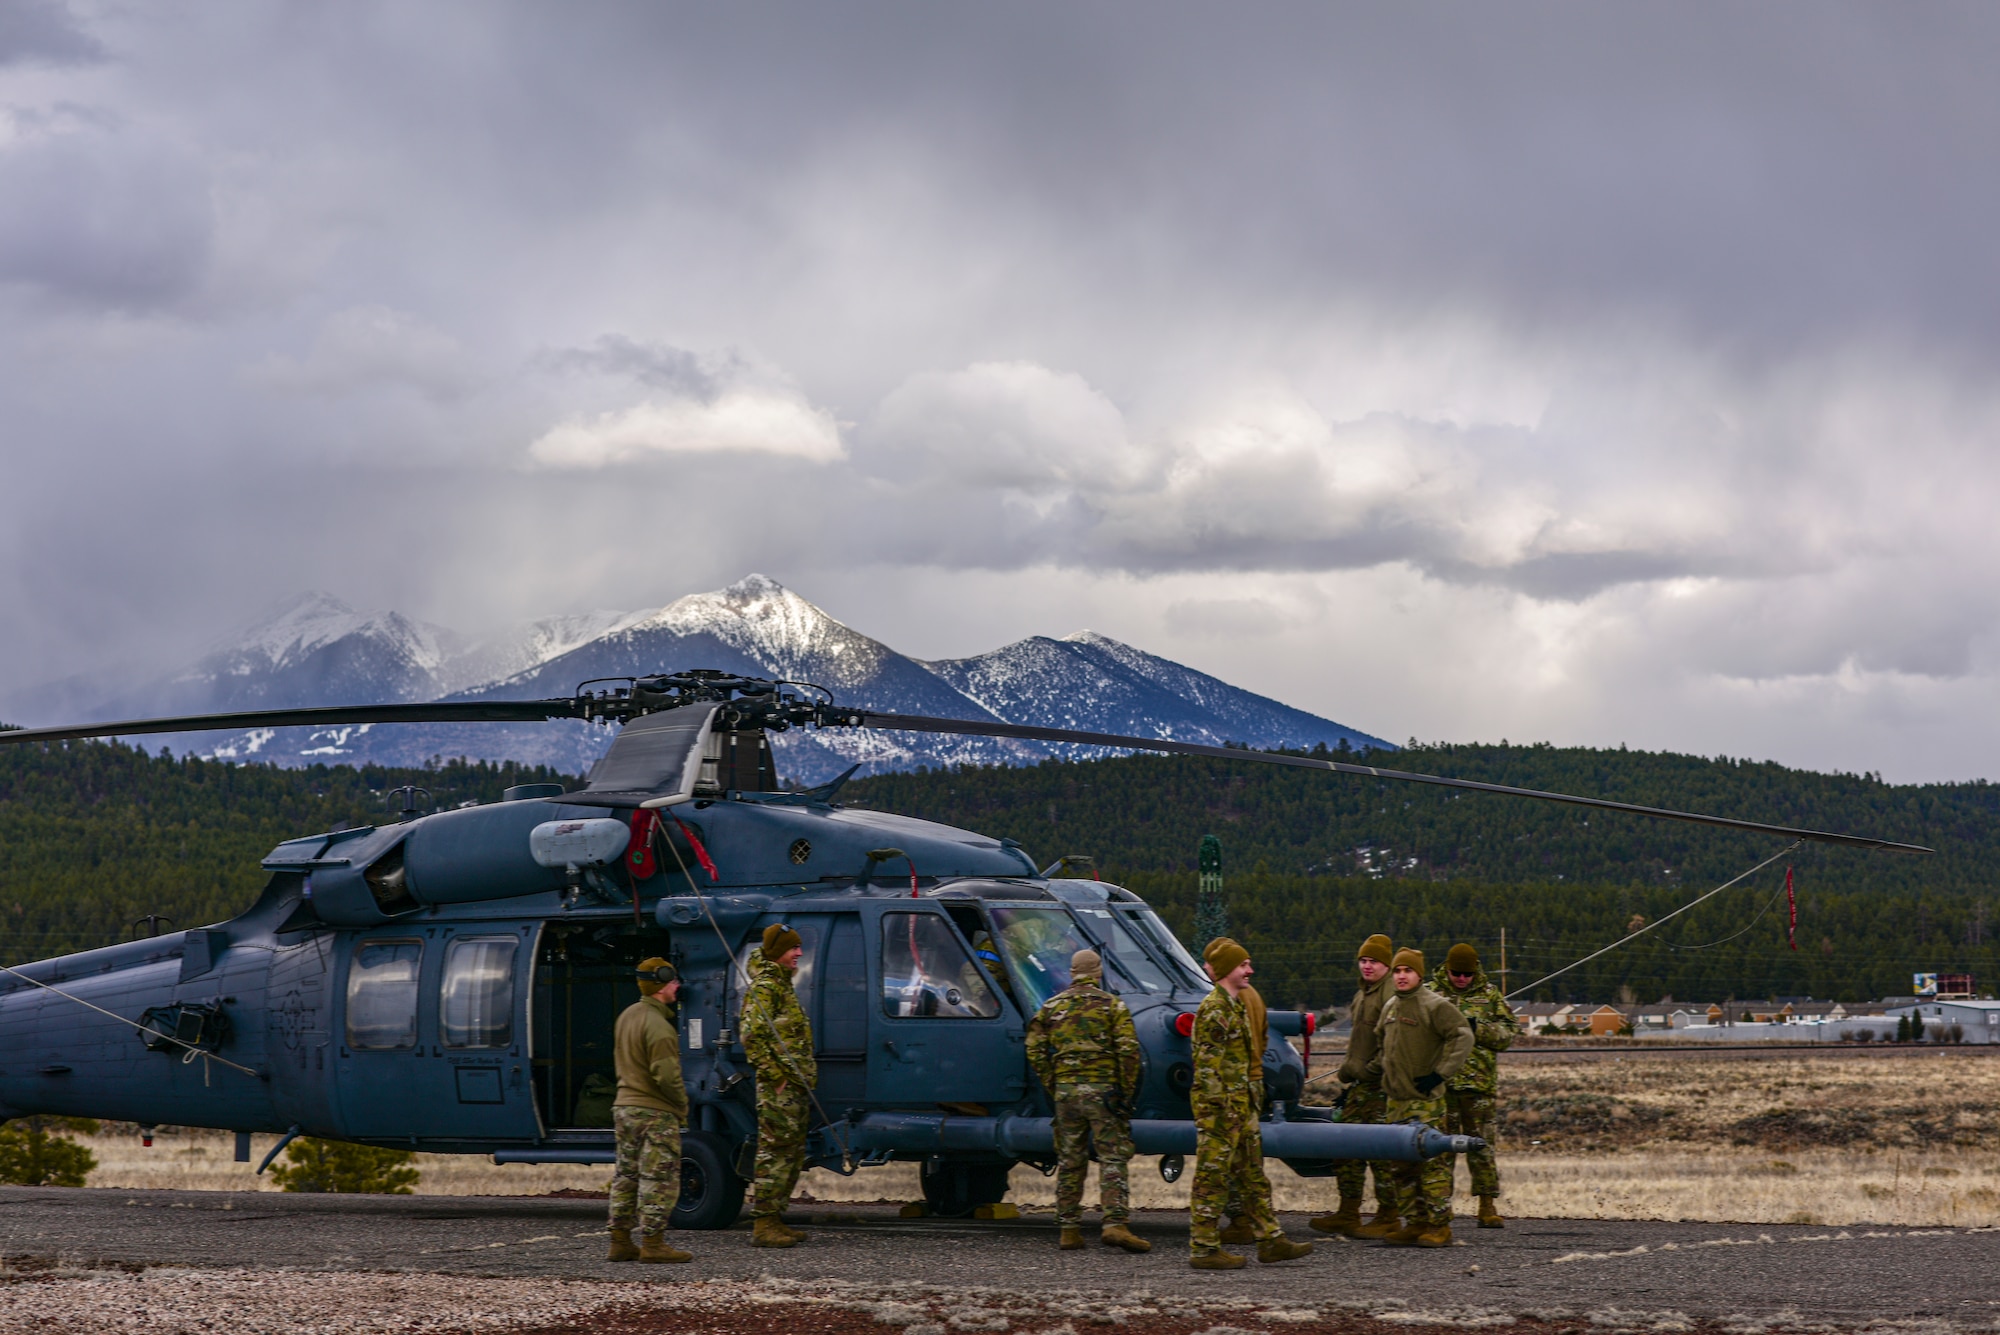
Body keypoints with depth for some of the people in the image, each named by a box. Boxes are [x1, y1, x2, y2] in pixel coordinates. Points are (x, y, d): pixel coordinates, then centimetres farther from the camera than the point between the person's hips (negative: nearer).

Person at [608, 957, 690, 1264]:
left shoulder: (627, 1016, 12)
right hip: (655, 1112, -9)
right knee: (659, 1179, -5)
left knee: (626, 1176, 13)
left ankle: (620, 1242, 16)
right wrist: (682, 1106, -8)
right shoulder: (658, 1025, -19)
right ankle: (653, 1244, -6)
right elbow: (666, 1075, -23)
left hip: (623, 1108, 9)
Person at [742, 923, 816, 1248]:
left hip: (794, 1086, 10)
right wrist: (777, 1077, -20)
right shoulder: (764, 987, -11)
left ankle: (773, 1220, 17)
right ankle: (763, 1225, -9)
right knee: (775, 1154, -10)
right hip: (778, 1087, -10)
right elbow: (753, 1038, -19)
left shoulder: (783, 984, 20)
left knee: (792, 1155, 12)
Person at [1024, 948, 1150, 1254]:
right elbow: (1128, 1050, -9)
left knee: (1069, 1161, 10)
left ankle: (1069, 1230, 11)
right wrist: (1127, 1091, -2)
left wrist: (1051, 1088, 11)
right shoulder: (1112, 1005, 0)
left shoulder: (1051, 1007, 9)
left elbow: (1035, 1051, 5)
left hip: (1065, 1091, 3)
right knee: (1113, 1159, -2)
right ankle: (1116, 1225, -14)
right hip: (1102, 1089, -3)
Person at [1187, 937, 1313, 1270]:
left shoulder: (1236, 1007, 17)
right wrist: (1222, 1110, -22)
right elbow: (1207, 1065, -20)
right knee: (1212, 1178, -5)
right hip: (1220, 1105, -10)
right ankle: (1203, 1249, -1)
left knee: (1253, 1174, 12)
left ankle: (1271, 1241, 16)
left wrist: (1253, 1100, 23)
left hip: (1241, 1105, 10)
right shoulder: (1213, 1009, -15)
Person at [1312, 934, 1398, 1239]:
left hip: (1382, 1085, -10)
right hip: (1362, 1084, 10)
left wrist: (1371, 1070, -20)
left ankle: (1388, 1216, 0)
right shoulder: (1363, 995, 20)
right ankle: (1348, 1213, 16)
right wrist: (1350, 1071, 25)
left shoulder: (1392, 993, -12)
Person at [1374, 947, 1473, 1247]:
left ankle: (1439, 1226, -5)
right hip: (1396, 1099, 8)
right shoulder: (1390, 1007, 15)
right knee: (1403, 1164, 9)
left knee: (1432, 1162, -9)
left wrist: (1440, 1073, -15)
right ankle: (1415, 1223, 16)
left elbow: (1462, 1037, -14)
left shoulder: (1435, 1005, -9)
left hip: (1426, 1099, -8)